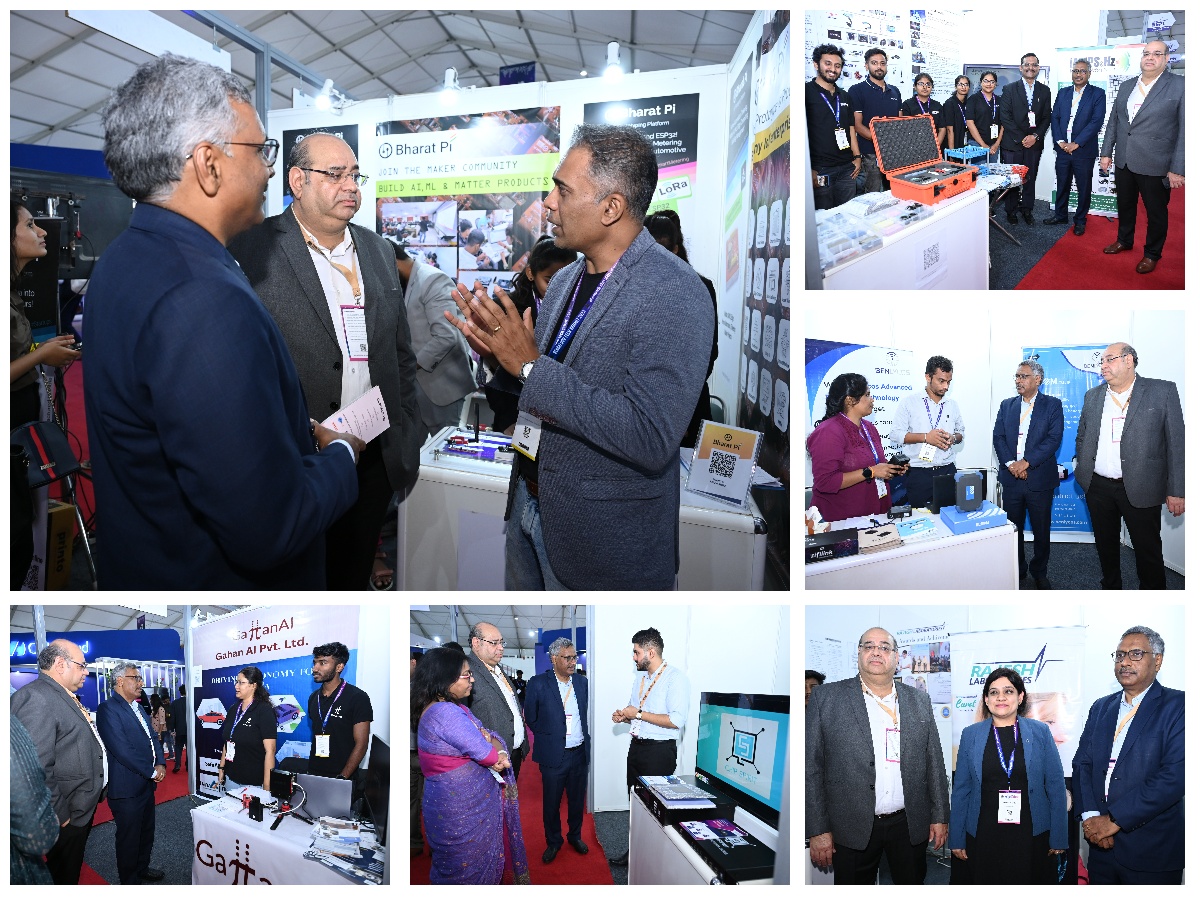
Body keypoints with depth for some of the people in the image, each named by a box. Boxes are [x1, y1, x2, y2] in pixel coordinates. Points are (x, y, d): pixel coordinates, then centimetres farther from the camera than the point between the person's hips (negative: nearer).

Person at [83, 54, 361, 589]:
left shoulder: (125, 259, 2)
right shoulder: (204, 301, -30)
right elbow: (269, 529, -30)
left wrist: (300, 436, 5)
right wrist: (340, 454, -13)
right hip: (214, 579, -9)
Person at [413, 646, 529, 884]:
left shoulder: (454, 708, 9)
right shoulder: (444, 712, -24)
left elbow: (490, 736, 8)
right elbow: (484, 752, -24)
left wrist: (499, 752, -14)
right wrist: (497, 754, -1)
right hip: (460, 809, -9)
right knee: (469, 867, 6)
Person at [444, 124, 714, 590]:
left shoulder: (675, 294, -21)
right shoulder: (567, 279, 4)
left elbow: (650, 438, -29)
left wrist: (532, 365, -26)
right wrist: (498, 350, -6)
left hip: (606, 535, -7)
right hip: (529, 500, 8)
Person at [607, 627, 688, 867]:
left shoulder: (674, 676, -14)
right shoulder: (640, 677, 13)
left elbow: (676, 720, -23)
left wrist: (639, 714, -18)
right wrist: (624, 716, 3)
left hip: (659, 750, -8)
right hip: (637, 746, 8)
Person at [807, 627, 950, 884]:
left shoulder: (919, 700, 7)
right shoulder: (826, 698, -3)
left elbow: (934, 762, 11)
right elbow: (811, 767, -4)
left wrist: (939, 816, 7)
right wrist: (817, 830, -8)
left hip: (910, 825, 3)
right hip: (852, 829, -2)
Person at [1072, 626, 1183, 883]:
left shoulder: (1177, 705, -8)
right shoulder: (1101, 707, 12)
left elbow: (1175, 775, -18)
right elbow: (1081, 763, 8)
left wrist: (1115, 820, -17)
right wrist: (1090, 815, -10)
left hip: (1151, 851, -5)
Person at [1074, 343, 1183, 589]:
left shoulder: (1162, 391, -3)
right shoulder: (1092, 396, 10)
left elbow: (1176, 442, -5)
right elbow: (1081, 438, 19)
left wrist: (1176, 491, -9)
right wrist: (1082, 472, 9)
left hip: (1140, 489, -4)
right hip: (1098, 487, 4)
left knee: (1148, 550, 1)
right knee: (1106, 546, 15)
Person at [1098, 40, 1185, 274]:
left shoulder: (1179, 86, -9)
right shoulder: (1126, 86, 8)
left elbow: (1185, 130, -10)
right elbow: (1113, 121, 14)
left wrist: (1177, 169, -14)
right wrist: (1106, 152, 9)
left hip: (1155, 165, -5)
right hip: (1123, 161, 5)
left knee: (1156, 212, 8)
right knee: (1125, 205, 19)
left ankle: (1152, 254, 24)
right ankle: (1124, 240, 40)